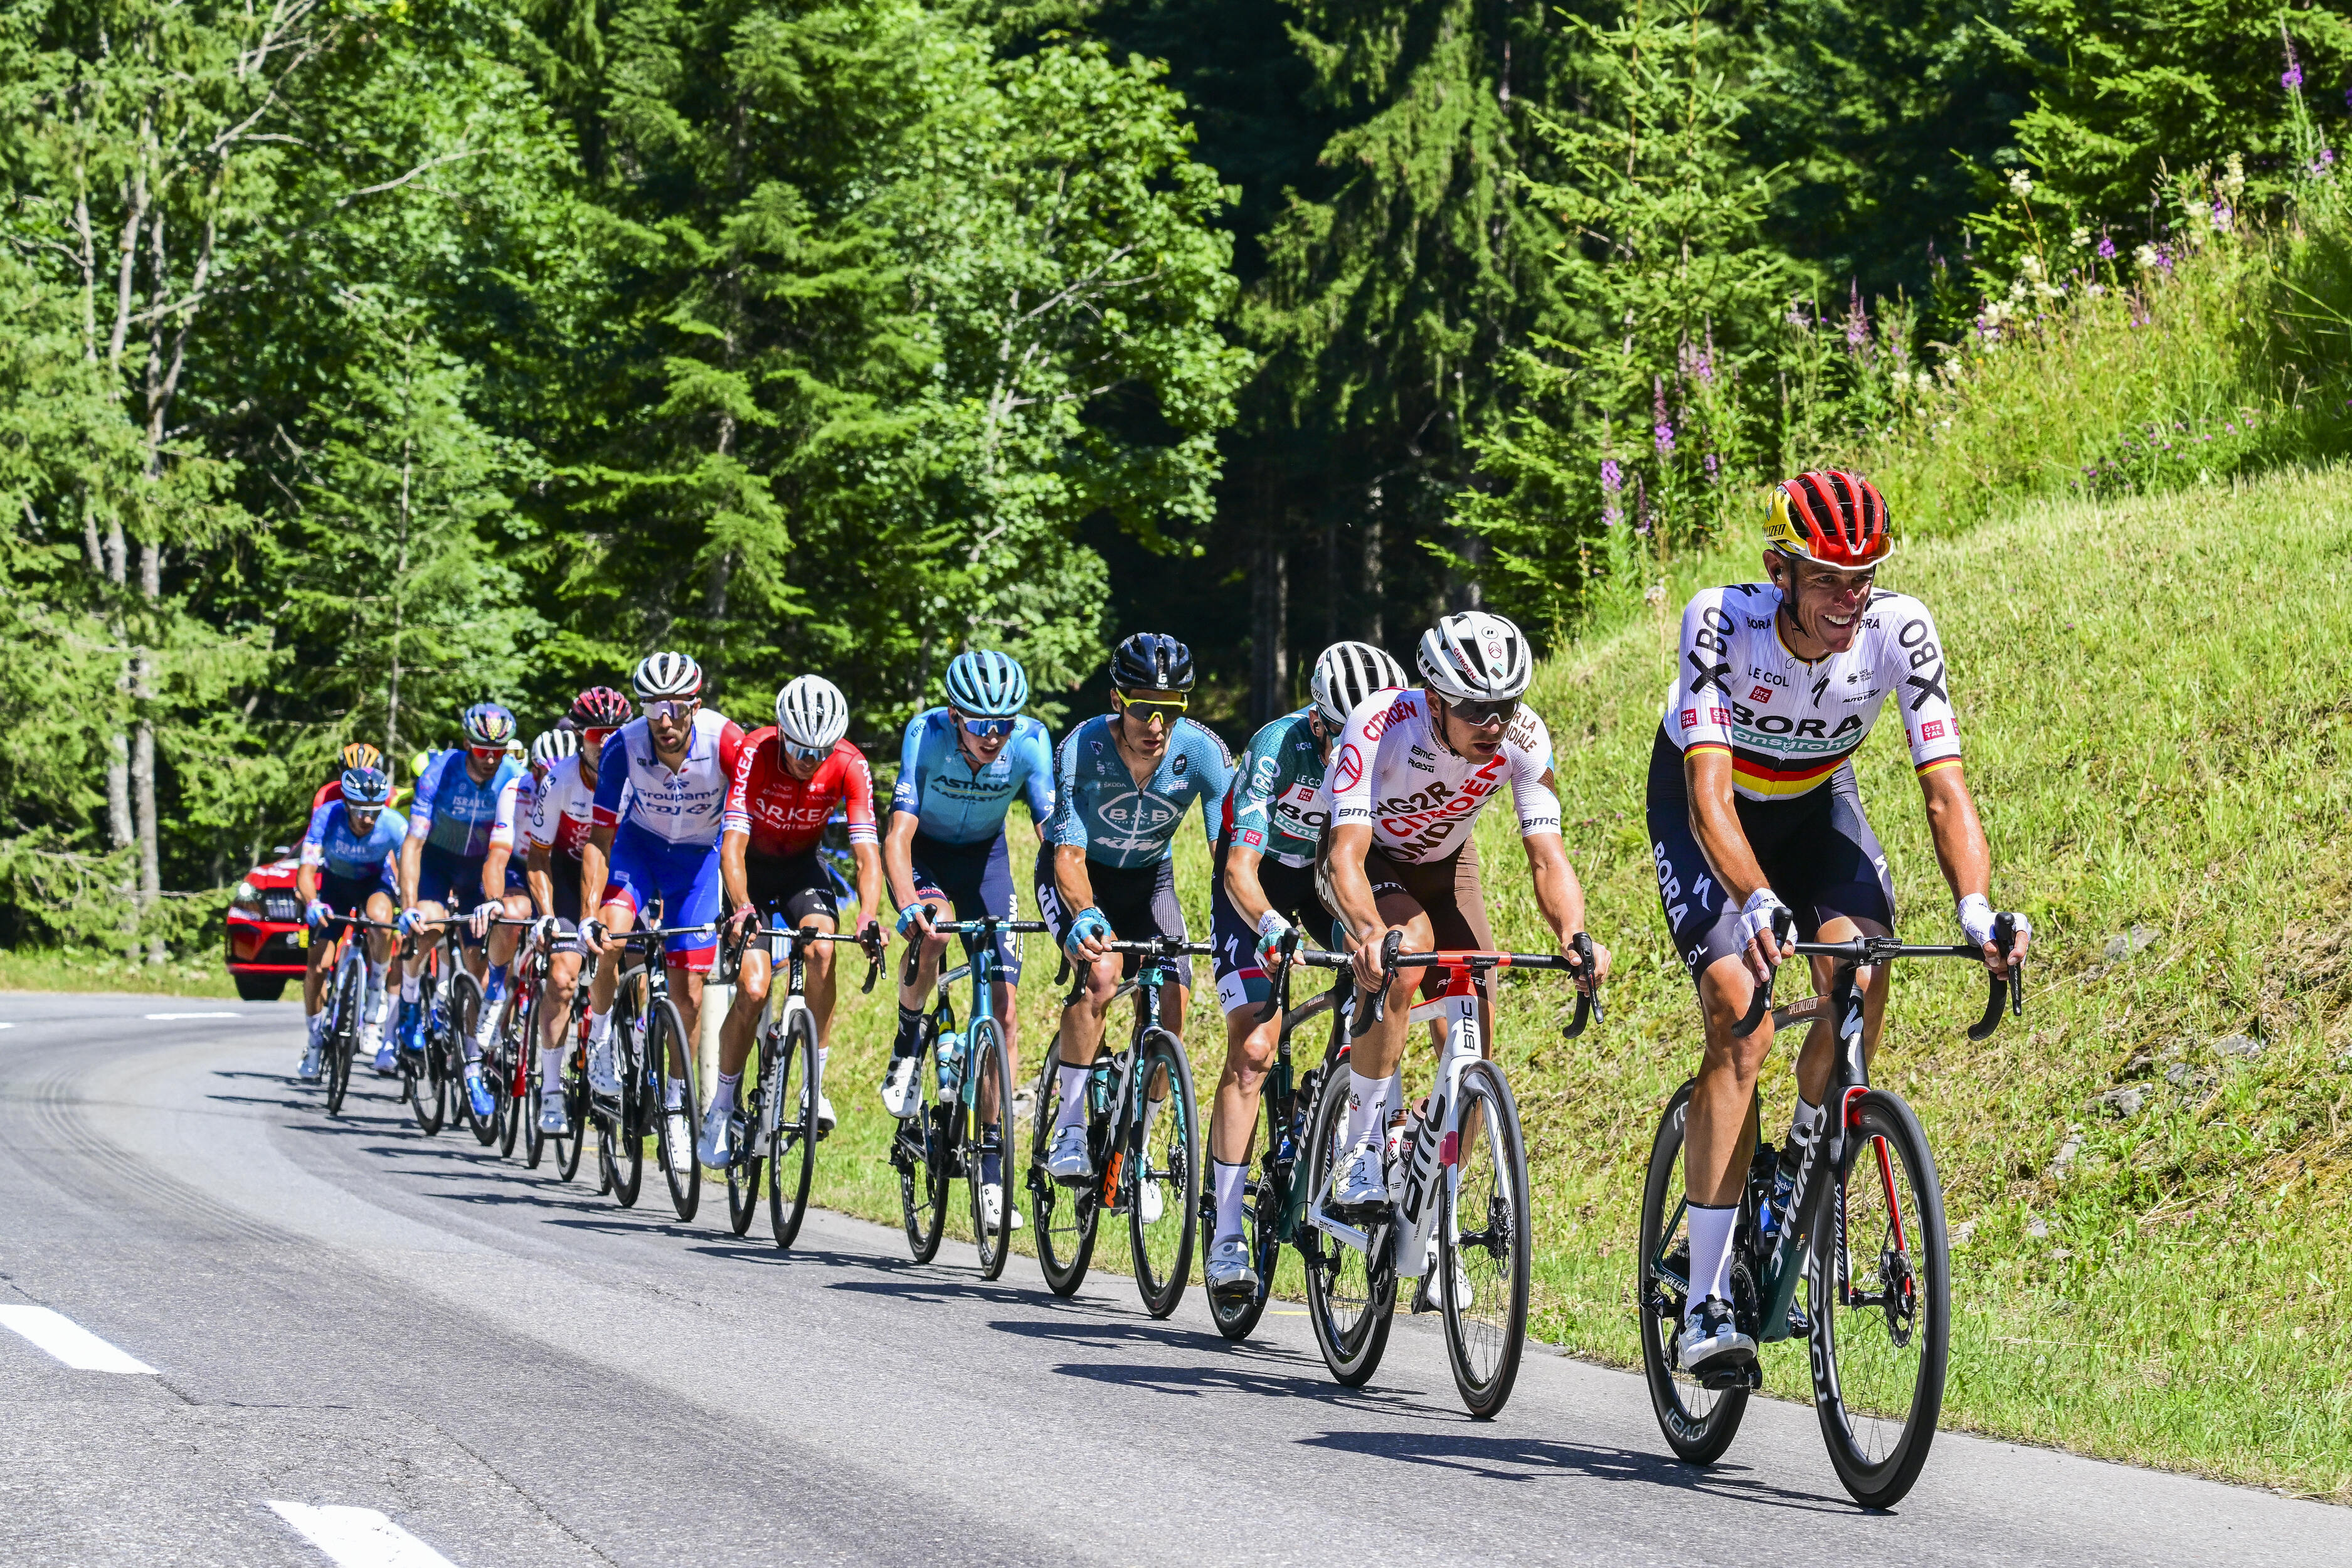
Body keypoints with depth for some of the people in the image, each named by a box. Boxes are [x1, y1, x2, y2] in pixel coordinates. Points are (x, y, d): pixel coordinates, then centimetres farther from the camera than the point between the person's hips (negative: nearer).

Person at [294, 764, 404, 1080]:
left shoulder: (392, 826, -32)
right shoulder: (327, 817, -31)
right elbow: (306, 870, -35)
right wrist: (311, 902, -55)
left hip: (375, 882, -1)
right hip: (336, 881, 1)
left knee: (380, 917, -36)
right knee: (316, 964, -9)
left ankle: (376, 995, -14)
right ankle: (316, 1040, 13)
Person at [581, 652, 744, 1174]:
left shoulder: (726, 741, -31)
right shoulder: (624, 747, -27)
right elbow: (599, 836, -22)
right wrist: (589, 914, -32)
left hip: (699, 853, 0)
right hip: (640, 842, 0)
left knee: (688, 990, -2)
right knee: (612, 936, -29)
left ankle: (676, 1101, 15)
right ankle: (600, 1038, -3)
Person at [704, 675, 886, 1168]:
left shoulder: (850, 766, -24)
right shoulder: (755, 752, -29)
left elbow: (867, 851, -29)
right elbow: (732, 845, -35)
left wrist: (868, 916, -47)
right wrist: (743, 911, -52)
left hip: (803, 865, 1)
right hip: (753, 864, -1)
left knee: (821, 950, -29)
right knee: (753, 990, -16)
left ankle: (815, 1082, -16)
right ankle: (722, 1107, 4)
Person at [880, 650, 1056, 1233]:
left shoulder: (1030, 742, -26)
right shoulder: (926, 735, -31)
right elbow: (897, 837, -37)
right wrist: (909, 907, -53)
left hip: (983, 856, 2)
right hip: (923, 852, -2)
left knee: (1003, 1009, -7)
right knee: (932, 931, -36)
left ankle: (992, 1167, -1)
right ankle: (908, 1041, -6)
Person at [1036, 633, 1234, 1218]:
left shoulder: (1203, 752, -26)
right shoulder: (1083, 748, -30)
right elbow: (1069, 854, -35)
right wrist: (1086, 915, -56)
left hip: (1149, 878, 3)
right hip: (1079, 874, -3)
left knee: (1171, 1002, -16)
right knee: (1102, 970, -31)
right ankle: (1069, 1132, -19)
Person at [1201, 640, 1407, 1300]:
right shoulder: (1278, 749, -32)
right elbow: (1240, 868, -33)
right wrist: (1270, 926, -53)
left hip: (1336, 873, 4)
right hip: (1260, 881, -4)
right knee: (1254, 1048, -15)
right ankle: (1226, 1234, -13)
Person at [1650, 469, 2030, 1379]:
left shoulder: (1901, 630, -26)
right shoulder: (1723, 623, -33)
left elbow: (1945, 789, -28)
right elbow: (1709, 794, -42)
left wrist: (1976, 908, -46)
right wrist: (1758, 905, -59)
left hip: (1816, 802, 3)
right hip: (1706, 807, -3)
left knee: (1860, 972, -26)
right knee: (1740, 1021, -21)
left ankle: (1803, 1177, 2)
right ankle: (1707, 1299, -18)